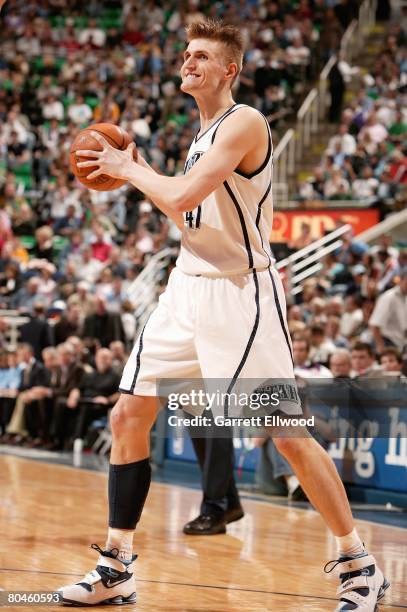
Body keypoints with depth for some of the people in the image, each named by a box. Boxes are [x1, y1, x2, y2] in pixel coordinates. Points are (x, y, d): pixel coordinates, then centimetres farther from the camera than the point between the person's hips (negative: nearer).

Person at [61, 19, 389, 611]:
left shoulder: (243, 123, -14)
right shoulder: (202, 132, 15)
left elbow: (180, 199, -23)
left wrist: (128, 168, -7)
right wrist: (134, 172, 14)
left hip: (240, 293, -9)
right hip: (187, 288, 9)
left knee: (288, 434, -8)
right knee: (128, 416, 5)